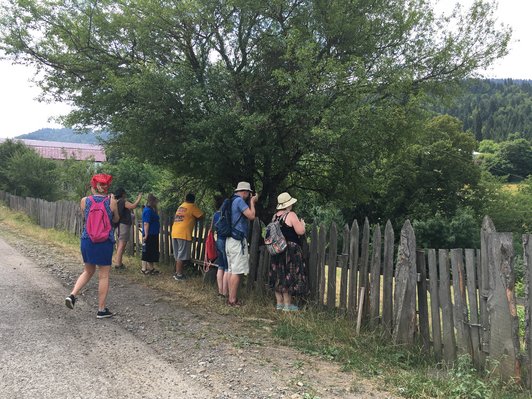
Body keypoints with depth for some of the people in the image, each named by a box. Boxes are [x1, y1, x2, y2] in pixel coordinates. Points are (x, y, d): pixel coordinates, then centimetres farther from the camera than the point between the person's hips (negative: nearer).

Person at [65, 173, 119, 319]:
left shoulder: (85, 201, -1)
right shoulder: (111, 201, -6)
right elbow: (115, 220, 9)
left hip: (87, 240, 3)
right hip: (105, 242, -3)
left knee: (88, 271, 23)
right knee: (103, 275, 6)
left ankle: (72, 295, 7)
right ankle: (101, 310, 12)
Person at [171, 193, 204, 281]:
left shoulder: (181, 206, 19)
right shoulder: (192, 207, -1)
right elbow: (201, 216, -2)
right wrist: (195, 218, 17)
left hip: (174, 233, 7)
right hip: (183, 234, -7)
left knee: (177, 255, 14)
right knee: (182, 256, -3)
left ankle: (177, 273, 20)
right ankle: (179, 275, -2)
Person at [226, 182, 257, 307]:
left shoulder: (233, 201, 17)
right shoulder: (239, 200, -12)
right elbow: (251, 216, -17)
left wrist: (250, 202, 16)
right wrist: (252, 202, -2)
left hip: (231, 239, 10)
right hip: (238, 240, -10)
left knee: (231, 270, 11)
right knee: (236, 272, -6)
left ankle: (231, 297, 16)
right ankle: (233, 300, -4)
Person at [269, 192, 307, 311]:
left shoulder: (275, 216, 7)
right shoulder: (291, 215, -14)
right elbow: (300, 231, -16)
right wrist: (302, 223, 3)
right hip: (290, 249, -7)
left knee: (278, 276, 11)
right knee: (289, 276, -1)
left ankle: (279, 303, 18)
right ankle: (287, 304, 4)